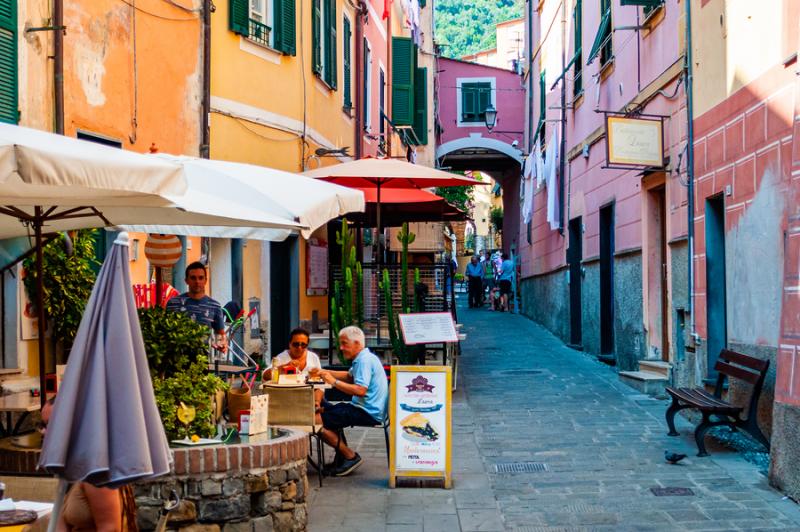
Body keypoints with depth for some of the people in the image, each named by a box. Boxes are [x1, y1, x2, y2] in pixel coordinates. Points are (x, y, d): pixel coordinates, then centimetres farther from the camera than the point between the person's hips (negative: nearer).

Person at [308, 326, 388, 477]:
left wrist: (334, 382, -20)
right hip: (364, 409, 11)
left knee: (316, 420, -17)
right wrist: (324, 372, 17)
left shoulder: (364, 360, -17)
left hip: (368, 413, -11)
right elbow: (349, 376, 28)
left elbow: (360, 390, -26)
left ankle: (351, 457, -6)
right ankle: (341, 456, 14)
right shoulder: (362, 358, 17)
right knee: (324, 409, 21)